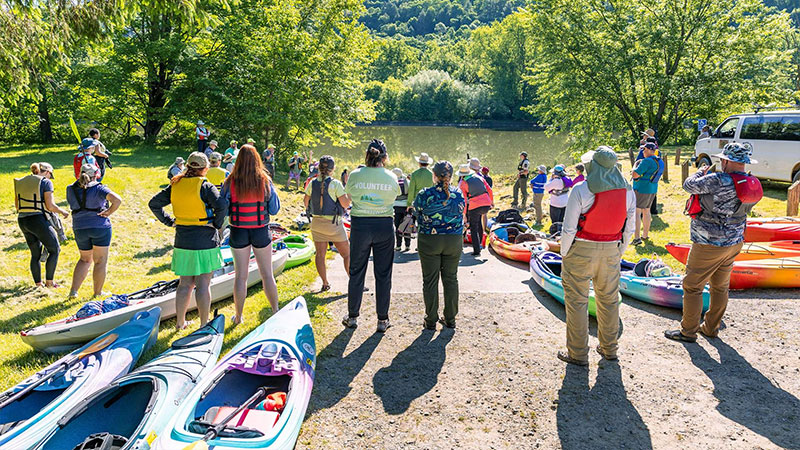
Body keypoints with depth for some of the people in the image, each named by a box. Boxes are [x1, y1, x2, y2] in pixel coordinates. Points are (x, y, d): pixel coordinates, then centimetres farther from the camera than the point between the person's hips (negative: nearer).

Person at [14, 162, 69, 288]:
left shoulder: (20, 182, 12)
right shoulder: (45, 182, -6)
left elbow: (17, 206, 16)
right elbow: (50, 206, -11)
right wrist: (62, 212, 6)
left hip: (22, 221, 7)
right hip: (38, 221, -7)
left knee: (35, 254, 17)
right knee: (54, 250, 9)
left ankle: (38, 284, 19)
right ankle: (49, 281, 10)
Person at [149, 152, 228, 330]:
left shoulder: (175, 185, 4)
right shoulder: (205, 186, -12)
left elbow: (154, 203, 8)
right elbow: (222, 205, -25)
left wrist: (168, 221, 11)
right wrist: (216, 224, -11)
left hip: (182, 242, 5)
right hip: (205, 242, -5)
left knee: (185, 283, 16)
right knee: (203, 285, 2)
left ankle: (180, 322, 25)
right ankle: (204, 324, 9)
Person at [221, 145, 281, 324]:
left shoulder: (230, 183, -9)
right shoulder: (265, 182, -9)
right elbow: (274, 209, -3)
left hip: (238, 232, 0)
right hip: (261, 232, 0)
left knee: (240, 275, 10)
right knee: (267, 274, 11)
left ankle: (238, 316, 19)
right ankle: (276, 312, 19)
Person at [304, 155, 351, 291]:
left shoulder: (312, 183, -1)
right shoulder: (335, 184, -14)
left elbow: (306, 203, 8)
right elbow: (345, 204, -14)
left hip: (317, 223, 4)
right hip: (334, 224, -4)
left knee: (320, 254, 11)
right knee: (347, 254, 6)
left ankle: (325, 283, 13)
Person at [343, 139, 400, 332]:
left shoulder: (355, 175, -6)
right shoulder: (391, 178, -5)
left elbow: (348, 195, 7)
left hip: (360, 225, 0)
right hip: (385, 226, 0)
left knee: (356, 272, 12)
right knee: (383, 274, 8)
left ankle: (352, 317, 21)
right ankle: (382, 320, 15)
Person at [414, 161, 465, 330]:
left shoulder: (425, 194, -12)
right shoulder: (459, 194, -4)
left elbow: (416, 211, 4)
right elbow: (461, 215, 9)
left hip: (429, 241, -2)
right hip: (454, 241, 2)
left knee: (430, 281, 7)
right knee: (451, 279, 13)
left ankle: (431, 320, 13)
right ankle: (450, 319, 20)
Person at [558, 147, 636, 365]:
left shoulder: (581, 190, -15)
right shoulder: (628, 191, 0)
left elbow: (569, 229, -14)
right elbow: (628, 230, 6)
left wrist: (564, 254, -1)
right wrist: (618, 253, 18)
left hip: (581, 250, -5)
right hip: (611, 251, 5)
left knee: (577, 300, 5)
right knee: (609, 299, 17)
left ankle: (578, 353, 13)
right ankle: (609, 349, 30)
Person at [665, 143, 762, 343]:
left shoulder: (719, 181, -26)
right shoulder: (752, 184, 0)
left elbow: (689, 185, -17)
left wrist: (701, 172, 3)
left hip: (710, 245, -8)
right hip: (734, 243, 8)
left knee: (692, 287, 4)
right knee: (720, 287, 18)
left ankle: (688, 331, 13)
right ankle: (711, 328, 32)